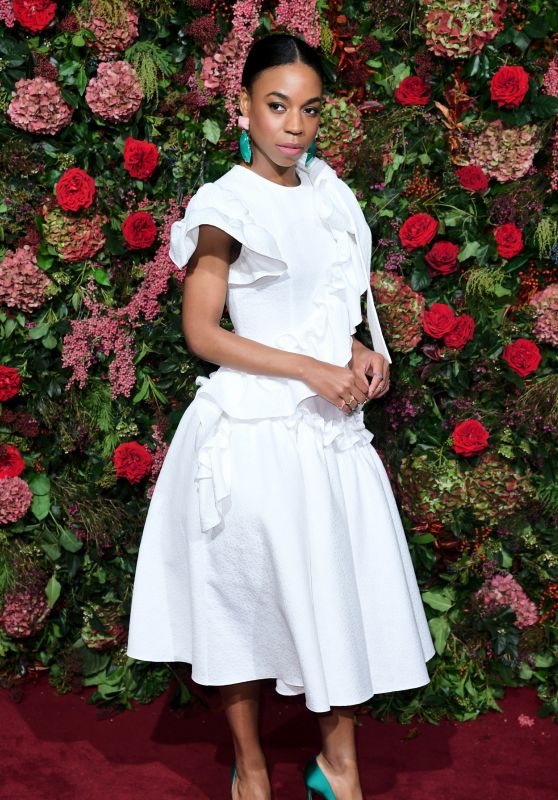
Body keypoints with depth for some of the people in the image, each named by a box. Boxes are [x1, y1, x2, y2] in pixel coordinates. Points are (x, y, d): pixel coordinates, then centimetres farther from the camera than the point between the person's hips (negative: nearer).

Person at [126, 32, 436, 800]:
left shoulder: (323, 191, 10)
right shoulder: (229, 205, -9)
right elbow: (202, 333, -12)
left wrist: (360, 352, 1)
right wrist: (312, 370, -16)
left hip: (332, 421, 6)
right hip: (256, 428, -6)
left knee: (345, 588, 9)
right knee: (248, 593, 4)